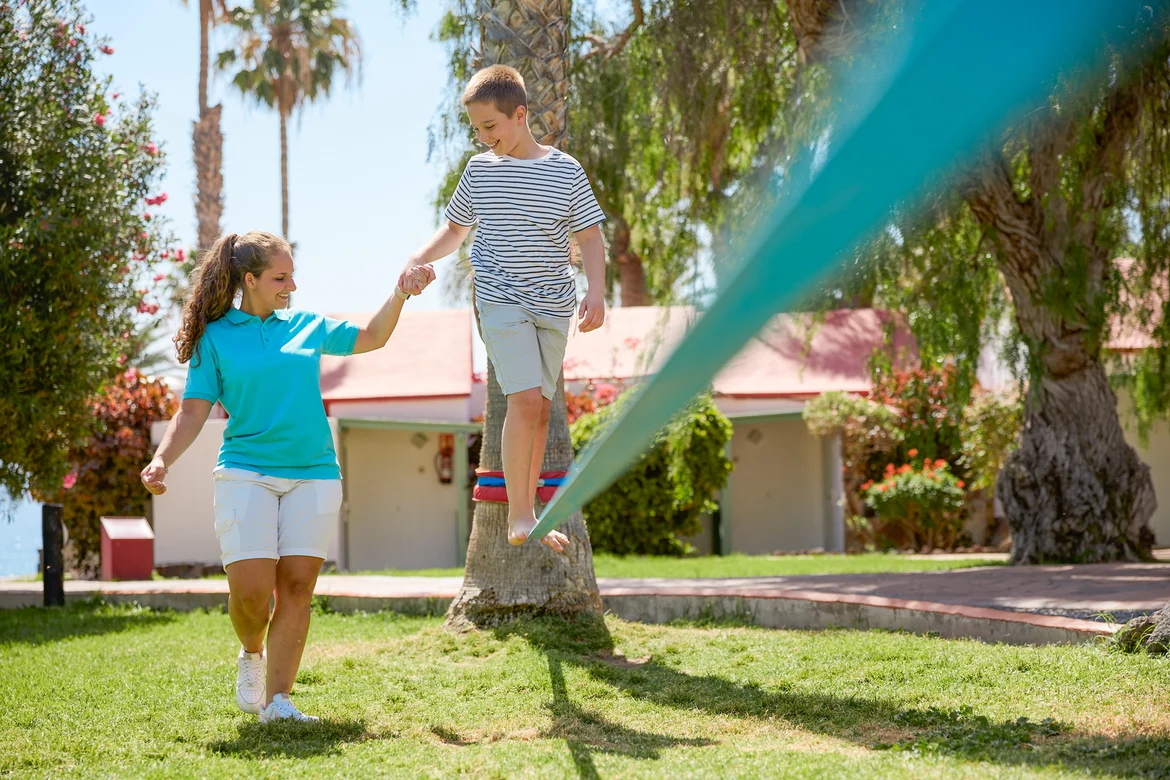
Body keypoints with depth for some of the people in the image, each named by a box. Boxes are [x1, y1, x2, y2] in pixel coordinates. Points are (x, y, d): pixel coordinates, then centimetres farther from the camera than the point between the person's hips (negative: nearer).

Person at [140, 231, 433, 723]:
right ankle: (252, 655, 20)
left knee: (297, 585, -6)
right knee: (250, 588, -13)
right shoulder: (215, 337, 4)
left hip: (314, 473, 3)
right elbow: (194, 410, 2)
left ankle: (277, 701, -3)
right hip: (246, 473, -3)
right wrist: (161, 460, -12)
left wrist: (399, 295, 10)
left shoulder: (307, 325, 14)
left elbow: (371, 338, 25)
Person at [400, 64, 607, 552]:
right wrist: (419, 260, 1)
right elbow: (455, 229, 17)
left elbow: (590, 237, 3)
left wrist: (596, 292, -10)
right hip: (501, 298, -1)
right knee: (526, 399, -17)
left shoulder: (566, 172, 0)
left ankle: (528, 513, 17)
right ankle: (518, 512, -10)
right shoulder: (479, 170, 5)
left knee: (539, 407, 6)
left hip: (553, 304, 1)